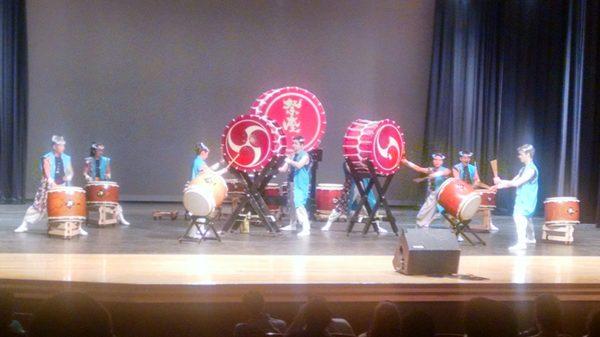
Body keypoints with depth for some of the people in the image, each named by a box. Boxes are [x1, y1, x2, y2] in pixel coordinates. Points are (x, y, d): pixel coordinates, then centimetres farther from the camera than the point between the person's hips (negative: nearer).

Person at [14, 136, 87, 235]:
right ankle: (25, 225, 12)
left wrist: (68, 177, -11)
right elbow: (47, 173, -16)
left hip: (63, 187, 3)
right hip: (48, 187, -3)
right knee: (39, 206, 0)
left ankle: (77, 227, 5)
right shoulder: (47, 158, -7)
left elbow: (70, 172, 13)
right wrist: (53, 184, -30)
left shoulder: (66, 158, 8)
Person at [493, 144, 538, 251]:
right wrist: (501, 184, -3)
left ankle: (521, 242, -29)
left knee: (519, 217, -24)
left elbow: (517, 183, -23)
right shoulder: (524, 169, 13)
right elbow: (513, 181, 12)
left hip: (527, 200, -10)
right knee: (526, 218, 24)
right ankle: (530, 238, 43)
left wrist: (501, 181, -15)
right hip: (522, 199, 10)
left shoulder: (531, 169, -17)